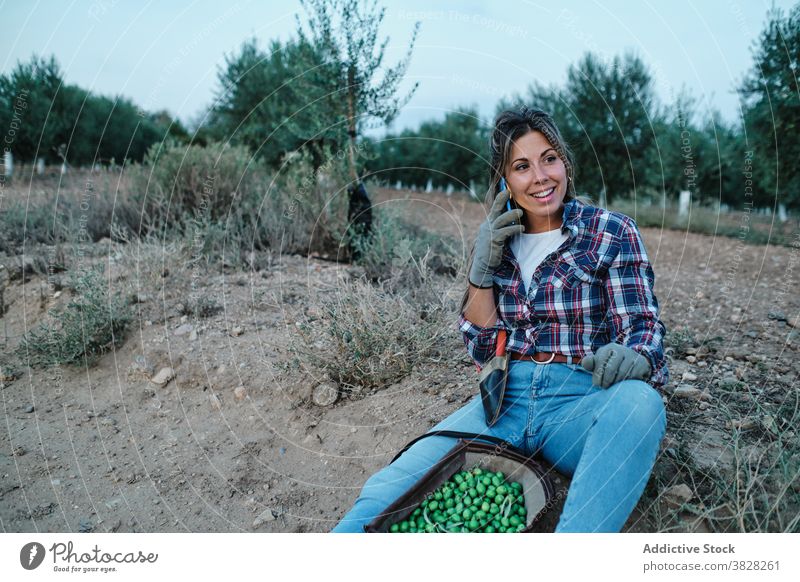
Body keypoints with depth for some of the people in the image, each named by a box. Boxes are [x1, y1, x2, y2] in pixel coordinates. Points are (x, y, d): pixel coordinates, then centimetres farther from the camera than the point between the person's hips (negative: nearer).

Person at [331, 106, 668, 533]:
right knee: (390, 493, -22)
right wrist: (483, 268, -7)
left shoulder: (612, 233, 2)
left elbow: (643, 326, -2)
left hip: (580, 401, -1)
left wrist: (633, 356, -27)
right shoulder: (497, 240, 10)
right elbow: (482, 348, 8)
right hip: (505, 400, 2)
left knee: (638, 400, -38)